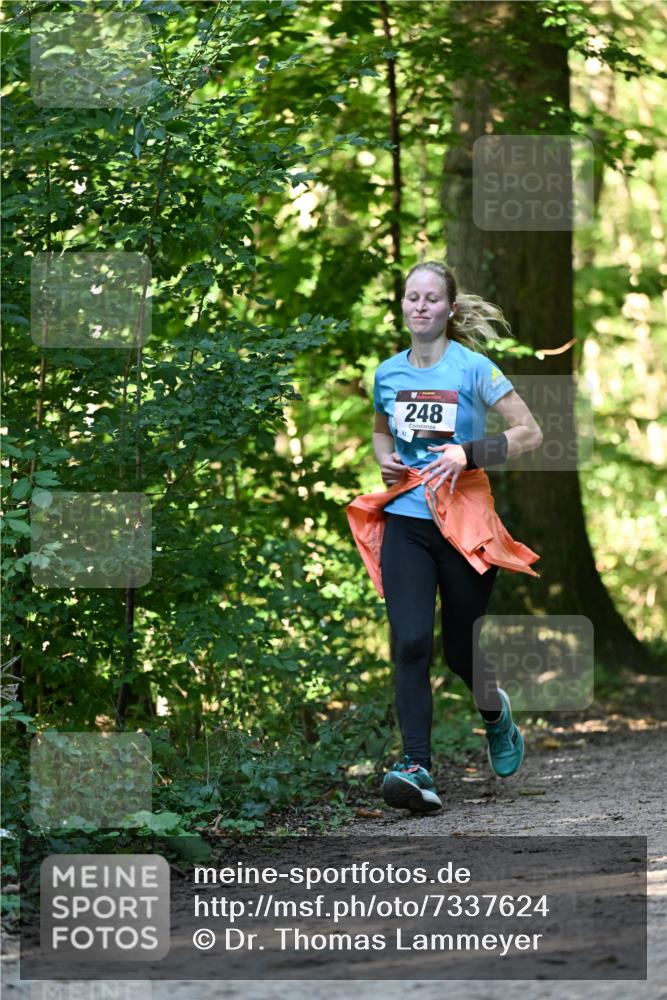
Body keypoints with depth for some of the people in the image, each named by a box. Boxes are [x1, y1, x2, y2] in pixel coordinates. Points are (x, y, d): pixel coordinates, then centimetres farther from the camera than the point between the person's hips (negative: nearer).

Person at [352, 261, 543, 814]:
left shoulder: (472, 368, -7)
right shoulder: (389, 373, 7)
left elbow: (530, 433, -7)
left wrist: (470, 454, -19)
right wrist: (385, 459, 4)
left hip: (464, 522, -3)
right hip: (405, 523, 3)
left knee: (461, 650, 7)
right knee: (411, 644, -14)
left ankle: (495, 711, 41)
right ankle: (417, 767, -19)